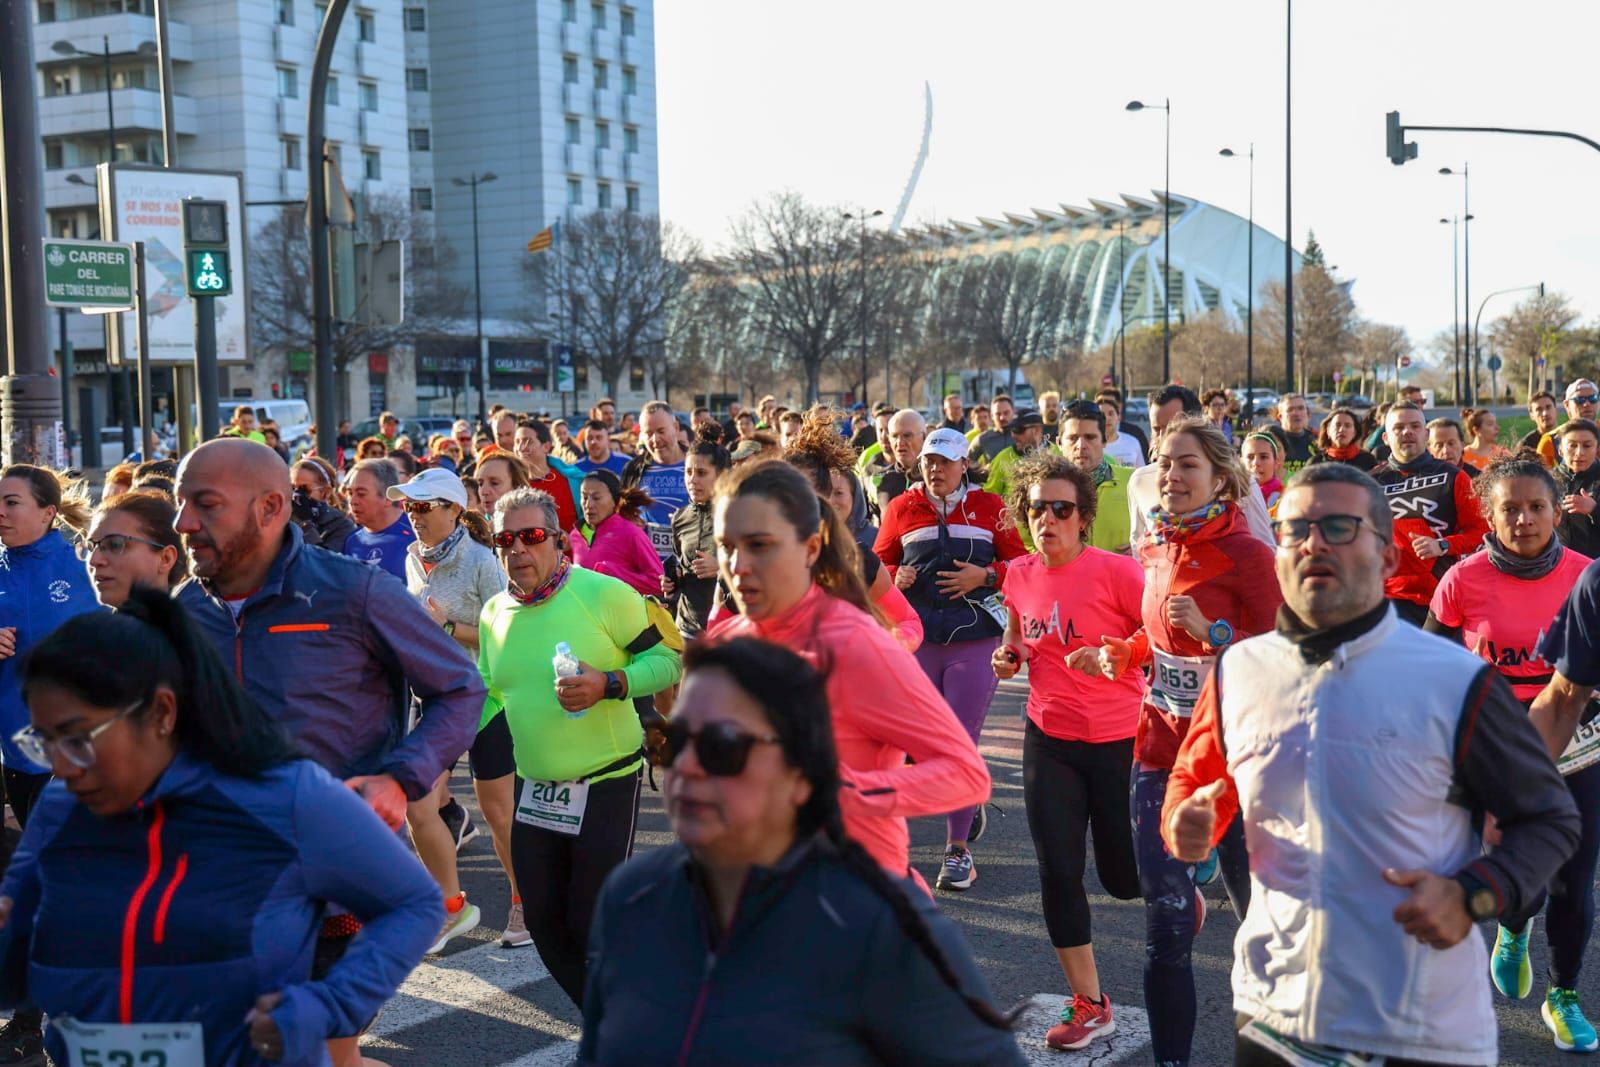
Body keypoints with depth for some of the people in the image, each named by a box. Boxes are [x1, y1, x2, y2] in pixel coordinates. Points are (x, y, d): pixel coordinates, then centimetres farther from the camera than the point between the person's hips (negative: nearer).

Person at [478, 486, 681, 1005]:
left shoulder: (603, 594, -13)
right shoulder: (494, 612, 5)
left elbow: (669, 658, -10)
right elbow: (489, 693, 17)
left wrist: (609, 685, -25)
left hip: (605, 786, -6)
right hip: (534, 788, 6)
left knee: (595, 924, -2)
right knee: (544, 922, 10)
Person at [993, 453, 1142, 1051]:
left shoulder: (1115, 571, -15)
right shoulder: (1020, 577, 1)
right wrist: (1009, 656, 0)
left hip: (1118, 740, -4)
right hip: (1048, 739, 4)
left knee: (1123, 877, 7)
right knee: (1058, 873, 2)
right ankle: (1089, 1006, 16)